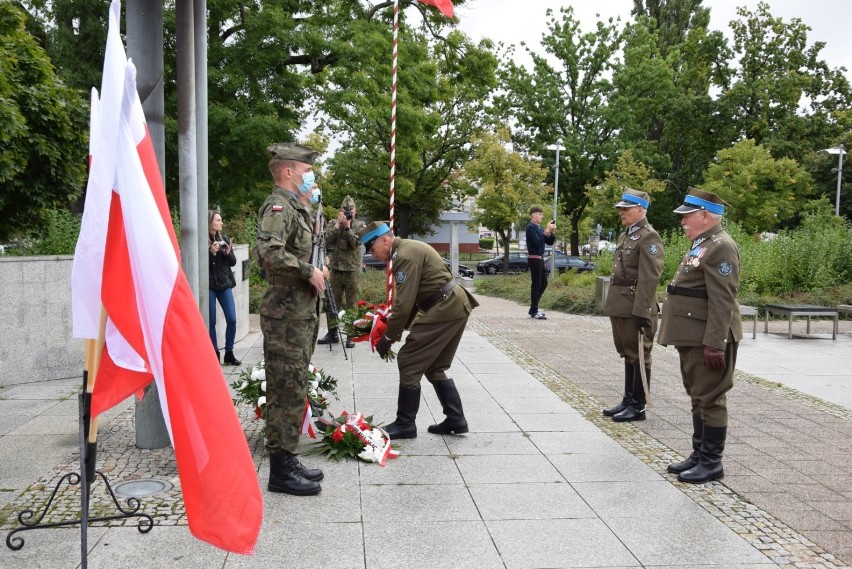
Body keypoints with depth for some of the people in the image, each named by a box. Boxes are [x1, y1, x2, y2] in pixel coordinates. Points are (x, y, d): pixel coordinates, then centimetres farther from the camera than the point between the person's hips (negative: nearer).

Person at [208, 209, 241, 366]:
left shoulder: (224, 239, 7)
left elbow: (233, 262, 10)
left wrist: (228, 253, -9)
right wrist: (211, 252, -22)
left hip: (224, 284, 4)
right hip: (208, 286, -4)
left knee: (232, 319, 1)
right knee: (211, 322, 3)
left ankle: (229, 353, 13)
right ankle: (214, 354, 14)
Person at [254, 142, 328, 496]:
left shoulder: (296, 208, 19)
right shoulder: (279, 206, -13)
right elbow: (268, 252, -30)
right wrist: (309, 271, -21)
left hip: (300, 312, 10)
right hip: (286, 314, -10)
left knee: (293, 390, 14)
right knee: (287, 391, -5)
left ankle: (287, 461, 24)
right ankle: (280, 471, 3)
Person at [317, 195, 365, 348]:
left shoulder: (359, 225, 3)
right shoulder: (334, 224, 8)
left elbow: (355, 243, -11)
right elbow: (326, 241, -7)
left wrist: (347, 227, -17)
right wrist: (337, 225, -12)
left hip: (352, 269, -2)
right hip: (336, 267, 2)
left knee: (351, 304, 1)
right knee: (333, 301, 7)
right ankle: (333, 332, 16)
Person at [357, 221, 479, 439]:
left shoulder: (405, 256, -17)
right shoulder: (408, 248, 16)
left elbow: (403, 304, -19)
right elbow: (410, 298, 19)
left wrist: (388, 337, -9)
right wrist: (400, 327, 13)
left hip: (444, 309, -11)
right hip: (456, 306, 11)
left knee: (408, 362, -4)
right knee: (434, 367, 18)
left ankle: (405, 425, 6)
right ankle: (456, 420, 21)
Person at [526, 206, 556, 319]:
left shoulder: (539, 227, 17)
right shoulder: (531, 227, -11)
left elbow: (549, 242, 16)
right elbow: (537, 241, -23)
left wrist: (553, 232, 1)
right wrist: (547, 230, -21)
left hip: (540, 258, 9)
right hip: (534, 258, -9)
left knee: (543, 283, 12)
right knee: (536, 284, -6)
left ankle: (534, 308, 20)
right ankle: (534, 312, 0)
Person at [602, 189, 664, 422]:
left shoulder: (649, 237, -12)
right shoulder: (624, 235, 17)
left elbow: (650, 278, -19)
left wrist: (642, 311, -22)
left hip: (636, 307, -9)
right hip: (620, 306, 9)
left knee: (638, 356, 1)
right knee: (627, 354, 16)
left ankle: (638, 407, 10)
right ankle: (628, 400, 26)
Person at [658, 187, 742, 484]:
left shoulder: (721, 247, -15)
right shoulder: (700, 244, 17)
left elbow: (722, 301, -21)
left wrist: (714, 344, -23)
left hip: (707, 340, -10)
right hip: (691, 338, 10)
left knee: (710, 400, -1)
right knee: (698, 399, 16)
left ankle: (712, 462, 10)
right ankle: (699, 455, 26)